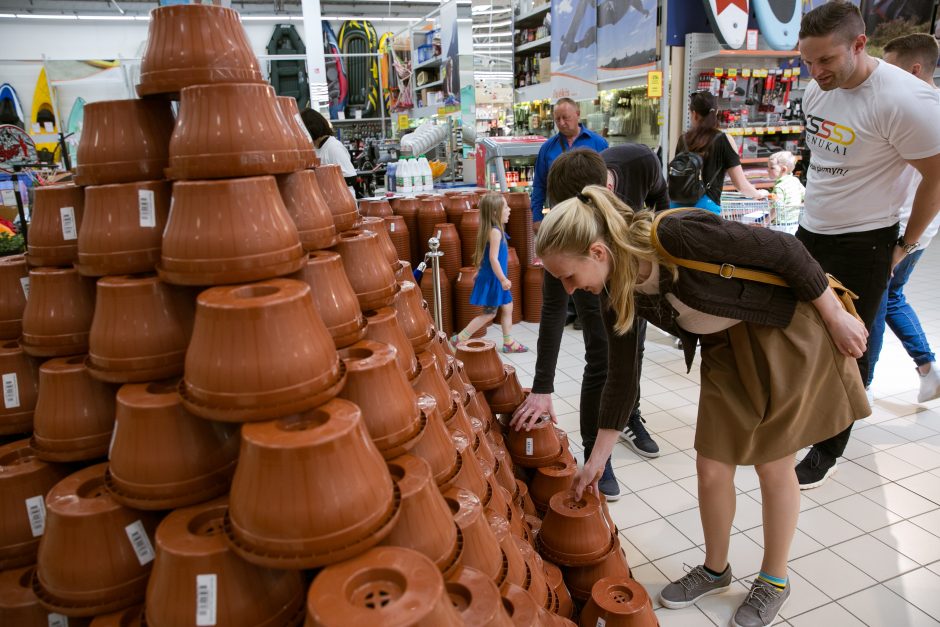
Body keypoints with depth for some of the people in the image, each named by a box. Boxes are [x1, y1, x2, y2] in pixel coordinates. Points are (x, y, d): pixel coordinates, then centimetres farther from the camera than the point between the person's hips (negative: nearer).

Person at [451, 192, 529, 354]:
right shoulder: (495, 231, -22)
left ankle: (508, 342, 24)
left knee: (507, 307, 15)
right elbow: (493, 258, -26)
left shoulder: (494, 230, 8)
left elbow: (487, 256, 15)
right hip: (492, 279, -10)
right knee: (489, 313, -1)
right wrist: (503, 279, -22)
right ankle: (459, 339, 6)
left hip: (495, 279, 10)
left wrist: (479, 273, 22)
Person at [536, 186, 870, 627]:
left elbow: (783, 249, -21)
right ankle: (715, 570, 32)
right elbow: (621, 376, 0)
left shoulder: (676, 234, -33)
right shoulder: (616, 291, -10)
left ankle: (774, 581, 29)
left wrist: (836, 316, -11)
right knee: (712, 467, 7)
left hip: (786, 329, -5)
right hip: (724, 348, 6)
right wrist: (598, 457, 4)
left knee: (772, 465, 6)